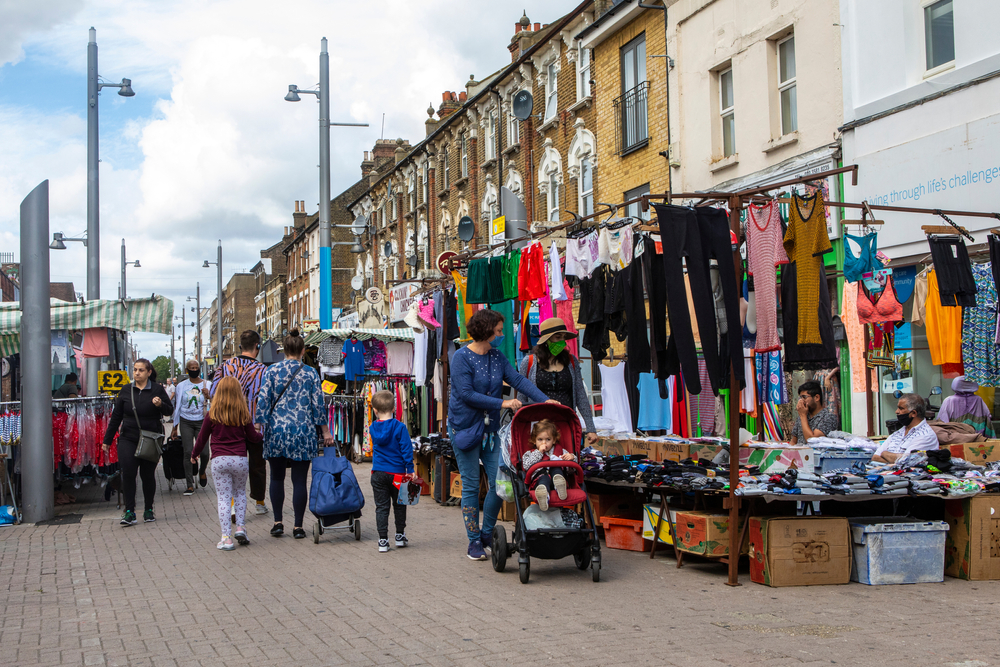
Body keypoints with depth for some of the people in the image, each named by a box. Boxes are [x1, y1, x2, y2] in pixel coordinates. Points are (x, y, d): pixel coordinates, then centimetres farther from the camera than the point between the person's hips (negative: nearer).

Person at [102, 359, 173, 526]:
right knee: (128, 473, -11)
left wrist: (160, 405, -21)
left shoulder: (157, 390, 0)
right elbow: (116, 416, 10)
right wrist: (107, 440, 12)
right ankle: (129, 512, -6)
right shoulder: (126, 390, 6)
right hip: (128, 438, 1)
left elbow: (169, 410, 2)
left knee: (148, 475, 5)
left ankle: (149, 510, 20)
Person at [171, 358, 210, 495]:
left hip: (201, 422, -1)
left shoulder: (206, 385, 6)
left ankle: (202, 471, 22)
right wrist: (175, 427, 10)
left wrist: (208, 396, -13)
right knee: (188, 452, -7)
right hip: (186, 422, 1)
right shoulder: (181, 386, 8)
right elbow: (177, 406, 12)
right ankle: (190, 485, 0)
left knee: (204, 451, -12)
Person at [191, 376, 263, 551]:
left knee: (223, 498, 2)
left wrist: (194, 454, 25)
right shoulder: (243, 413, 2)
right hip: (240, 459, 1)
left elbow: (202, 438, 8)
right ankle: (241, 527, 10)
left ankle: (226, 538, -2)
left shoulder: (212, 414, 0)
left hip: (219, 460, -1)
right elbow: (252, 436, 9)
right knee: (240, 493, 21)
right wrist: (263, 436, 32)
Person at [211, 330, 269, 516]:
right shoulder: (262, 370, -13)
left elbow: (213, 394, -1)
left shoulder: (225, 366, -3)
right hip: (255, 426, -2)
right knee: (257, 464, 13)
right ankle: (259, 503, 26)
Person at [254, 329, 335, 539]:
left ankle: (278, 523, 12)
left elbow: (263, 401, -4)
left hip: (277, 430, 1)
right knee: (299, 480, 4)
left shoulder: (272, 371, 0)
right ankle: (298, 526, 5)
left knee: (277, 477, 14)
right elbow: (318, 404, 1)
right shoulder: (311, 374, 0)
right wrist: (325, 432, 8)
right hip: (303, 433, 0)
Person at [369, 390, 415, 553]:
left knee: (381, 507, 5)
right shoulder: (399, 427, -11)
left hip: (378, 473, 2)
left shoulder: (373, 428, 1)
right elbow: (406, 449, -12)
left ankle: (383, 540, 2)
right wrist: (410, 470, -6)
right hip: (397, 472, -2)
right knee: (399, 505, 15)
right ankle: (400, 536, 24)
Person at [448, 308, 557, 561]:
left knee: (498, 482, 1)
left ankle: (487, 534, 19)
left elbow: (518, 379, -2)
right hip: (465, 426, -6)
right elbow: (467, 394, -19)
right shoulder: (462, 358, -12)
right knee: (471, 485, 0)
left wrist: (545, 400, -14)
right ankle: (474, 542, 11)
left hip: (491, 428, 6)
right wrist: (502, 403, -20)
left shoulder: (497, 357, 7)